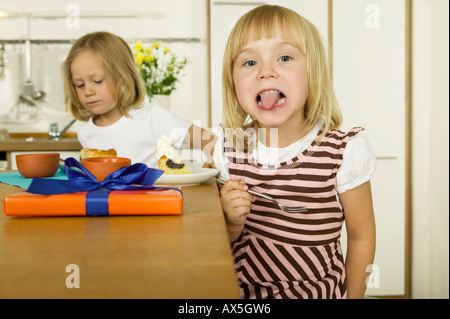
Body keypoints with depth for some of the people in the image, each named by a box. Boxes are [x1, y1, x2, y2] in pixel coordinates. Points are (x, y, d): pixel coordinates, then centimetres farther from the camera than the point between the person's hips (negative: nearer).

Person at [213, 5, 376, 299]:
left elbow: (361, 237, -5)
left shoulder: (345, 151, -18)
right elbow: (225, 240, 2)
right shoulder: (229, 148, -9)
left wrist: (352, 296, -2)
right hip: (242, 289, 2)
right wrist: (232, 222, -18)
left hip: (316, 290, -2)